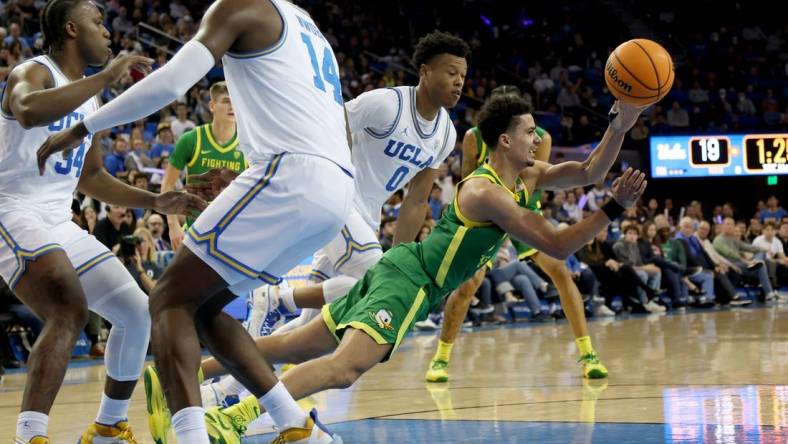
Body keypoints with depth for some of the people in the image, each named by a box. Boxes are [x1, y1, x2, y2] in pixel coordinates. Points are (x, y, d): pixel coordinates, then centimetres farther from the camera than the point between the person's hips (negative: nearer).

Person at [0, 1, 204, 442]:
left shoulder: (90, 97, 17)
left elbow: (91, 177, 29)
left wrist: (156, 202, 19)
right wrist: (107, 76, -35)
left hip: (60, 224, 9)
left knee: (139, 313, 9)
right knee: (70, 311, -31)